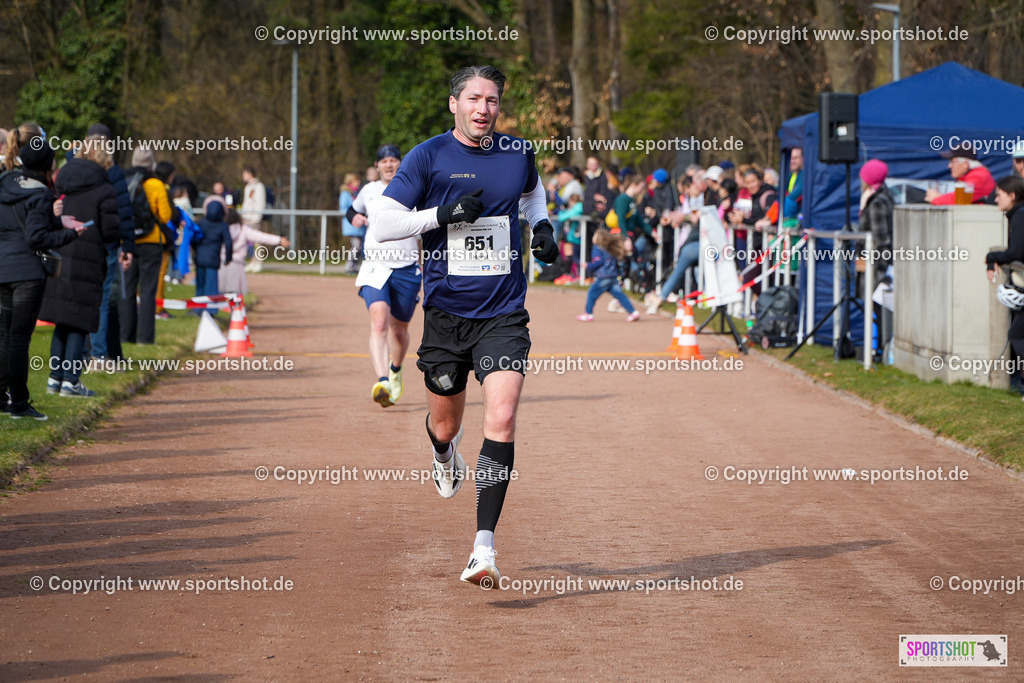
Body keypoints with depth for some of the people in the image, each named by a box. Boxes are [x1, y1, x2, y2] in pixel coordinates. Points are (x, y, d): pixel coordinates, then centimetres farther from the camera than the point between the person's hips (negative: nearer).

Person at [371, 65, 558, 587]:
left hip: (503, 315, 0)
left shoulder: (518, 154, 4)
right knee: (445, 424, 14)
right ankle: (444, 452, 55)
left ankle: (484, 549, -19)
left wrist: (542, 226, 9)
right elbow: (381, 224, -8)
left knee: (501, 420, -18)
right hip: (446, 313, 0)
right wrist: (445, 214, -18)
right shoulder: (428, 157, -5)